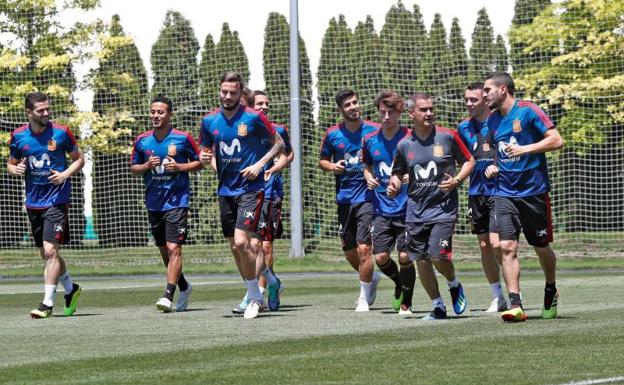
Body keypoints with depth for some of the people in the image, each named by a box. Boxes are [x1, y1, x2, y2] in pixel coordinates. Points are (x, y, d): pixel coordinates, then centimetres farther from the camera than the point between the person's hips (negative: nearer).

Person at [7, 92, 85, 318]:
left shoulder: (61, 133, -6)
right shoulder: (18, 136, 1)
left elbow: (79, 159, 4)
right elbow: (11, 165, 13)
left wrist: (66, 174, -14)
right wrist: (15, 170, -10)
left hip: (57, 200, -4)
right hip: (33, 202, 4)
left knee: (51, 251, -14)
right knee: (46, 254, 13)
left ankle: (47, 303, -11)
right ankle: (71, 289, 35)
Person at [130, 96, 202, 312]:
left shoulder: (182, 138, -5)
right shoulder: (142, 141, 5)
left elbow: (199, 163, 3)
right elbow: (133, 168, 14)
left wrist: (179, 167, -13)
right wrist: (147, 166, -7)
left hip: (177, 200, -5)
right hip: (153, 203, 5)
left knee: (174, 248, -15)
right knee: (164, 250, 13)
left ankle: (169, 295, -18)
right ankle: (184, 287, 33)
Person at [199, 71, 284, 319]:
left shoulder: (253, 118, -8)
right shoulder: (209, 121, 5)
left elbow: (278, 144, 2)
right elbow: (206, 150, 18)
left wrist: (260, 164, -11)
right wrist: (203, 158, -6)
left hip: (250, 189, -5)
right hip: (225, 190, 5)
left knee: (241, 242, -18)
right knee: (236, 248, 9)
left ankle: (254, 297, -4)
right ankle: (255, 296, 23)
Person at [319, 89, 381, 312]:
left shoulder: (374, 131, -3)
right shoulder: (332, 134, 3)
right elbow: (322, 160, 16)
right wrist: (332, 166, -5)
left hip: (368, 196, -4)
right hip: (344, 199, 4)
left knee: (363, 248, -12)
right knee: (349, 252, 10)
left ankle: (364, 298, 2)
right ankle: (372, 278, 40)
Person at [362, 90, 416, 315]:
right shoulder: (370, 141, 5)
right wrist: (368, 176, 1)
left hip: (406, 208, -3)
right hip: (382, 209, 3)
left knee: (405, 256, -6)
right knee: (380, 257, -2)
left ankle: (406, 303, 12)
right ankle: (399, 283, 30)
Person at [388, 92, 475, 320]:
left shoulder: (448, 137, -4)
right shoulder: (404, 144, 3)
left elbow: (469, 161, 5)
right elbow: (398, 172, 16)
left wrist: (457, 180, -11)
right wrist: (394, 184, -5)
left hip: (443, 209, -3)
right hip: (415, 210, 3)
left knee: (439, 258, -14)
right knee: (421, 261, 3)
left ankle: (454, 285, 18)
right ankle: (438, 307, 18)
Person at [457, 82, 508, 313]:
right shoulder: (464, 127, 8)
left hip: (498, 191, -5)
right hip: (476, 192, 6)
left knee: (496, 244, -14)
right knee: (484, 246, 7)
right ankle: (498, 298, 16)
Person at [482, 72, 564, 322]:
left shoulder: (528, 111, -9)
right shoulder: (492, 120, 11)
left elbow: (556, 140, -13)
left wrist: (524, 149, -20)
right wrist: (495, 166, 7)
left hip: (534, 191, -4)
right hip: (505, 193, 4)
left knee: (542, 248, 9)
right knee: (507, 247, -11)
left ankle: (551, 292, 35)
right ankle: (515, 305, -13)